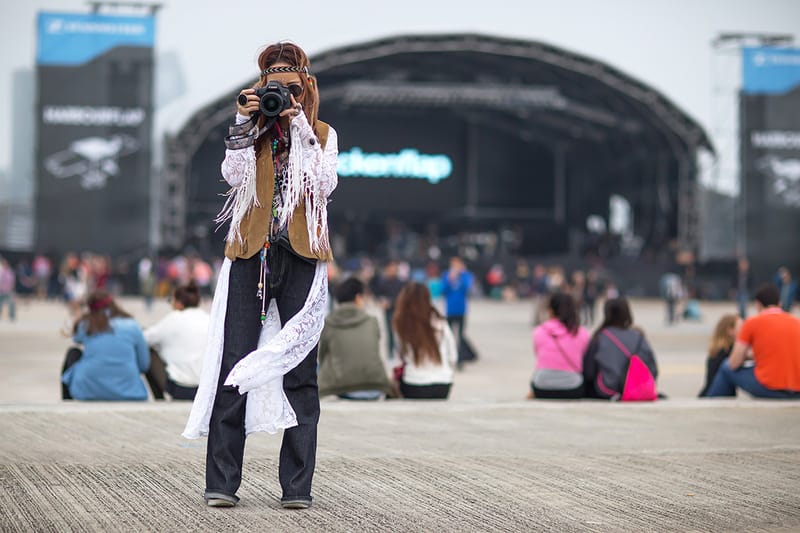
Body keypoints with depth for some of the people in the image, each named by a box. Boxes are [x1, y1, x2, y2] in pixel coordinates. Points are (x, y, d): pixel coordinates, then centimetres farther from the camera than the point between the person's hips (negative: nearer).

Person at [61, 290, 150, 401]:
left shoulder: (85, 325, 2)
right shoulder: (132, 325, 2)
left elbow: (77, 337, 27)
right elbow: (144, 365, 5)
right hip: (127, 393, 1)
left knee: (73, 353, 26)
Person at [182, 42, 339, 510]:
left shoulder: (322, 134, 11)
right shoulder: (252, 132, 13)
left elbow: (325, 183, -7)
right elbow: (234, 174, -5)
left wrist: (299, 127, -8)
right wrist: (245, 124, -10)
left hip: (302, 257, 0)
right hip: (251, 253, 0)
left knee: (299, 369, -1)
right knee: (234, 365, -5)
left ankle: (298, 485, 2)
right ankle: (222, 482, -3)